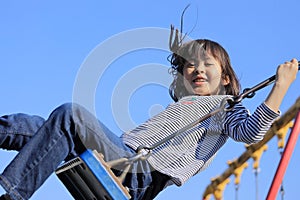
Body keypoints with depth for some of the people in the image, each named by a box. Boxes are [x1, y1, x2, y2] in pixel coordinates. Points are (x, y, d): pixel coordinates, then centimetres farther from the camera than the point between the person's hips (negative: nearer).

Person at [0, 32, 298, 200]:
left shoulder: (225, 107, 8)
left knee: (70, 115, -27)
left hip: (138, 172, -9)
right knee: (31, 127, 3)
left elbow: (251, 132, -13)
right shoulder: (182, 100, 31)